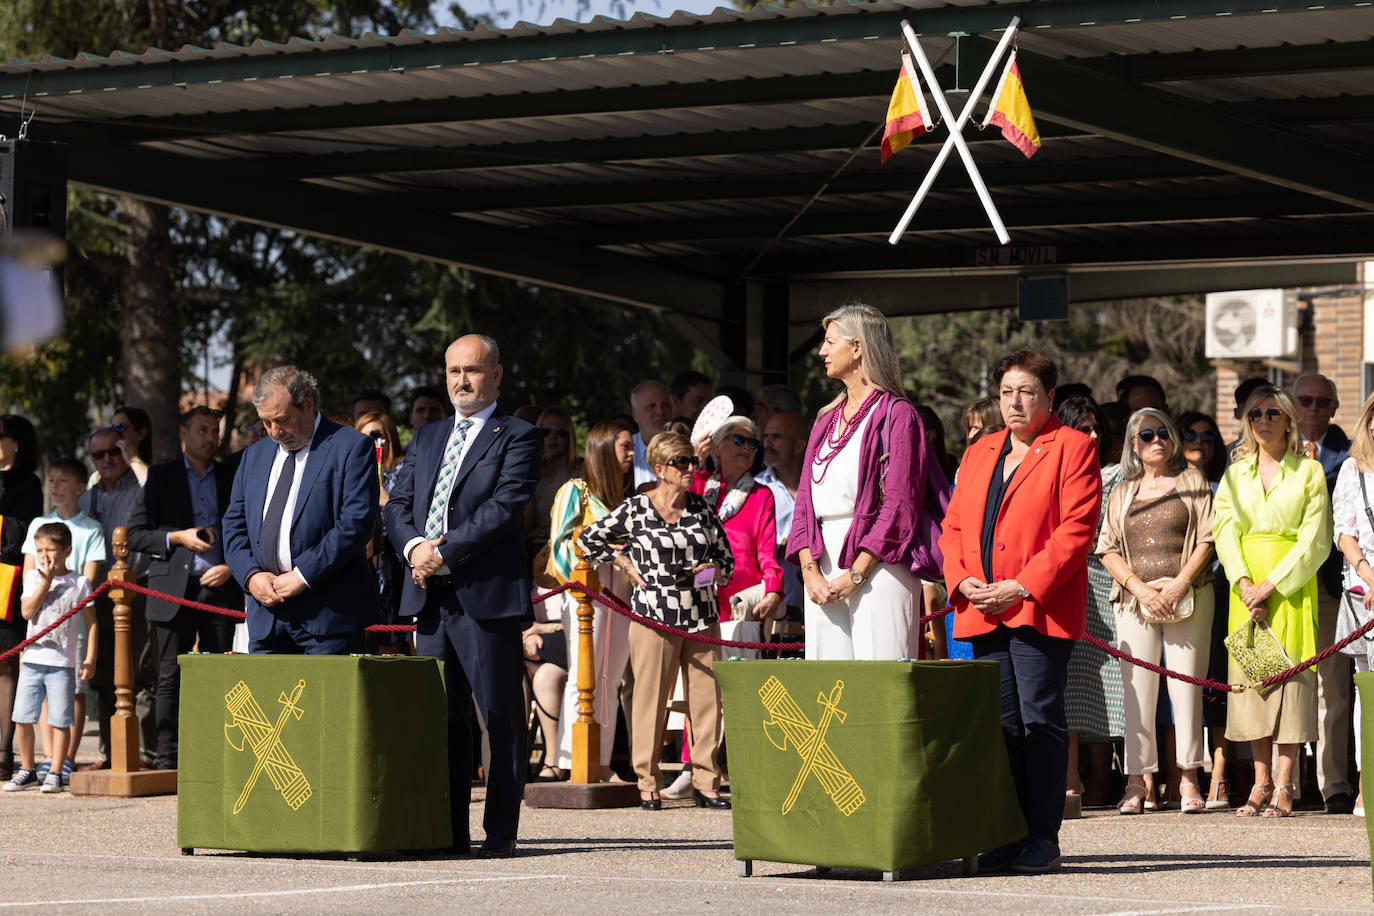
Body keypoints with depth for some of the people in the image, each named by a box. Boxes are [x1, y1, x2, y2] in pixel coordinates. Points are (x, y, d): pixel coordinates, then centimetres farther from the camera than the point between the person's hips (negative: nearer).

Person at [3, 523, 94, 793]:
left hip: (63, 663, -2)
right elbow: (27, 612, -6)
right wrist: (46, 581, -9)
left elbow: (90, 622, 4)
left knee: (60, 721, -3)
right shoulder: (33, 577, 7)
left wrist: (90, 658, -2)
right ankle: (27, 769, 15)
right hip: (32, 659, 2)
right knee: (22, 718, 2)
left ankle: (55, 772, 5)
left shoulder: (79, 582, 2)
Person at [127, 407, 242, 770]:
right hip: (176, 590, -2)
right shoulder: (160, 477, 8)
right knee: (171, 678, -3)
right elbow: (135, 533, 3)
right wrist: (177, 538, -11)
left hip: (220, 588, 2)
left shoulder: (231, 478, 13)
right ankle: (166, 761, -2)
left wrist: (231, 567, -3)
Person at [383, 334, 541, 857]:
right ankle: (449, 829, 12)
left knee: (500, 717, -2)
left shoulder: (518, 438, 0)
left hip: (488, 596, -6)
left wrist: (445, 554, -15)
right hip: (430, 596, 6)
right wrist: (414, 547, -6)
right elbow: (397, 505, 15)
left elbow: (504, 508, -12)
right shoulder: (427, 439, 20)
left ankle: (501, 830, 1)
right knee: (441, 715, 7)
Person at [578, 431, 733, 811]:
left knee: (707, 698, 2)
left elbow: (726, 556, 17)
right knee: (650, 698, -3)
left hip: (701, 616, 4)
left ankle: (706, 783, 9)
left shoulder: (703, 507, 9)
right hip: (654, 616, -4)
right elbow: (589, 539, 11)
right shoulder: (635, 509, -1)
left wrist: (715, 570, -4)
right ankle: (648, 784, 5)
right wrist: (626, 565, 5)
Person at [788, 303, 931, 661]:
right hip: (823, 571, 7)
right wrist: (810, 571, -1)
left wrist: (855, 575, -15)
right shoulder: (826, 420, 20)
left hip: (878, 569, -7)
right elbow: (805, 501, 14)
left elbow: (899, 505, -10)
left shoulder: (896, 414, -2)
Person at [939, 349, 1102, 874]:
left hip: (1040, 609, -6)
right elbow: (953, 526, 19)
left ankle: (1043, 837, -2)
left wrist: (1024, 586, -15)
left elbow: (1076, 529, -9)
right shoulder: (979, 454, 21)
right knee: (1001, 724, 6)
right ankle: (1007, 837, 9)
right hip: (984, 610, 6)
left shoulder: (1072, 448, 1)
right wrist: (961, 579, 0)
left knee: (1040, 721, -6)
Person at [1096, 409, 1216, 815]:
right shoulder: (1122, 492, 15)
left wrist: (1178, 585, -11)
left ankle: (1189, 781, -1)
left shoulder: (1192, 481, 9)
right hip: (1134, 599, 2)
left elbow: (1207, 539, 1)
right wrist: (1140, 588, -7)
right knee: (1137, 688, -3)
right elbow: (1108, 548, 8)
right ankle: (1136, 782, -2)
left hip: (1188, 597, -2)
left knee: (1186, 686, -4)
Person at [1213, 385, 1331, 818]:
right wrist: (1244, 583, -11)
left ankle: (1284, 784, -7)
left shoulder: (1309, 471, 3)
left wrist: (1272, 584, -13)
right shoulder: (1235, 473, 14)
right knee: (1250, 675, -1)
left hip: (1291, 583, -3)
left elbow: (1315, 539, -4)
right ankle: (1261, 782, 3)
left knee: (1289, 672, -8)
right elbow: (1225, 530, 5)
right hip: (1246, 583, 3)